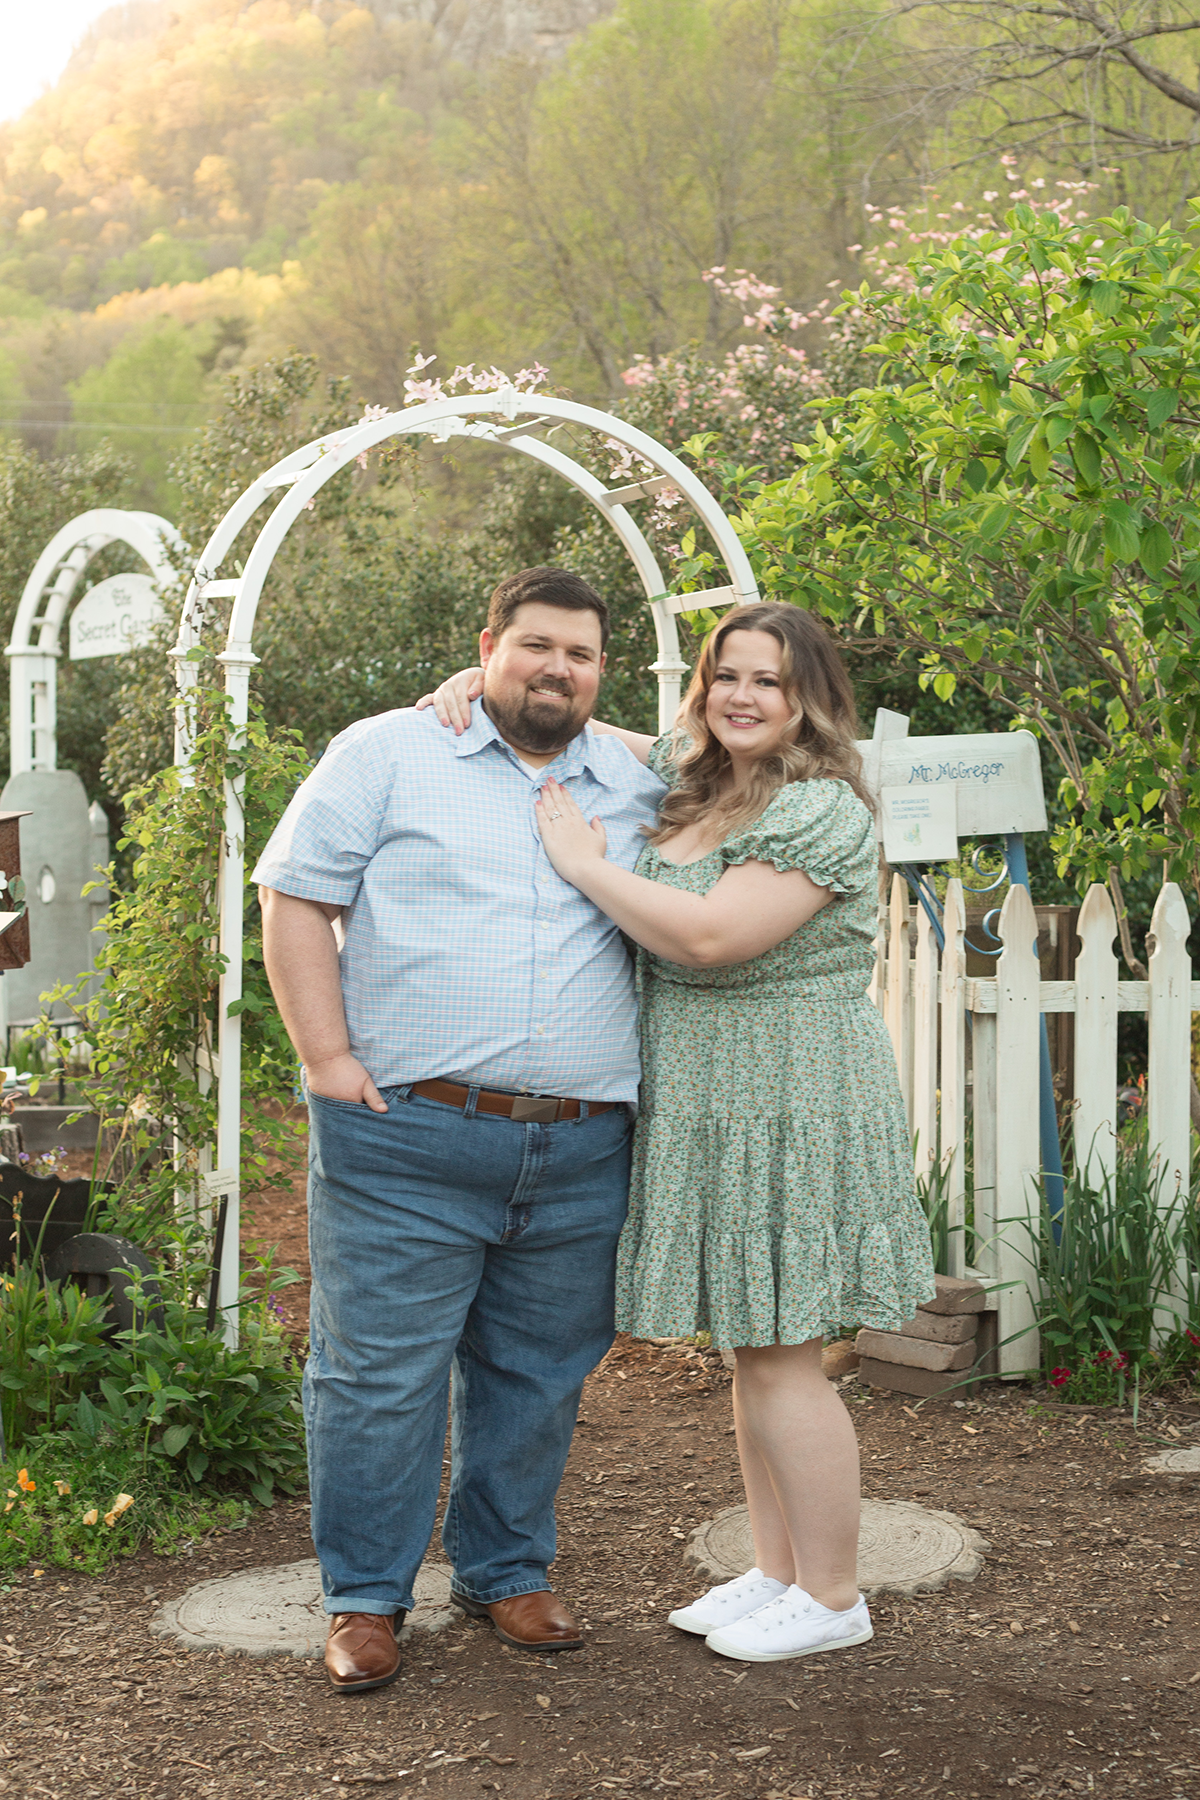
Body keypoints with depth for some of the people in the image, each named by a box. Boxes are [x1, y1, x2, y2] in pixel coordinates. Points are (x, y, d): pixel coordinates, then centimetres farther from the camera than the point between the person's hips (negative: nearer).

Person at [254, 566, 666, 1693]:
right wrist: (330, 1060, -10)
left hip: (581, 1154, 4)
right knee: (380, 1373, 1)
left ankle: (506, 1572, 29)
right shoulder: (389, 753, 1)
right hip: (409, 1138, -4)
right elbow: (295, 897, -2)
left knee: (538, 1376, 12)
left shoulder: (637, 789, 14)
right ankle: (365, 1598, 16)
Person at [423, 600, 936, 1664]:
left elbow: (711, 935, -25)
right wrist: (481, 680, 5)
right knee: (752, 1353, 14)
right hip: (711, 1106, 9)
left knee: (780, 1360, -4)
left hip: (789, 1103, -9)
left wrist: (585, 864, -15)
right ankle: (776, 1572, 25)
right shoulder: (690, 777, 12)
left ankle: (832, 1598, 8)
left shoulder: (822, 812, -14)